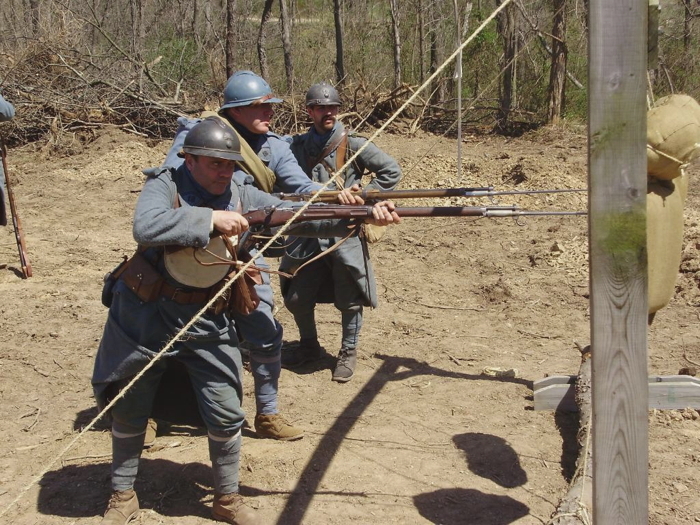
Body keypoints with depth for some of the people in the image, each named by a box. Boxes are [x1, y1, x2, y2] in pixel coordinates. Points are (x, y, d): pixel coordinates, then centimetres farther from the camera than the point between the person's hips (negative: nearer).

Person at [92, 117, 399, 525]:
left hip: (209, 322, 3)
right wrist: (211, 219, -34)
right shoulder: (165, 185, -13)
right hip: (146, 317, -2)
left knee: (226, 414, 3)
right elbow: (146, 227, -33)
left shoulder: (241, 194, -4)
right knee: (129, 410, 12)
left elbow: (297, 215, -11)